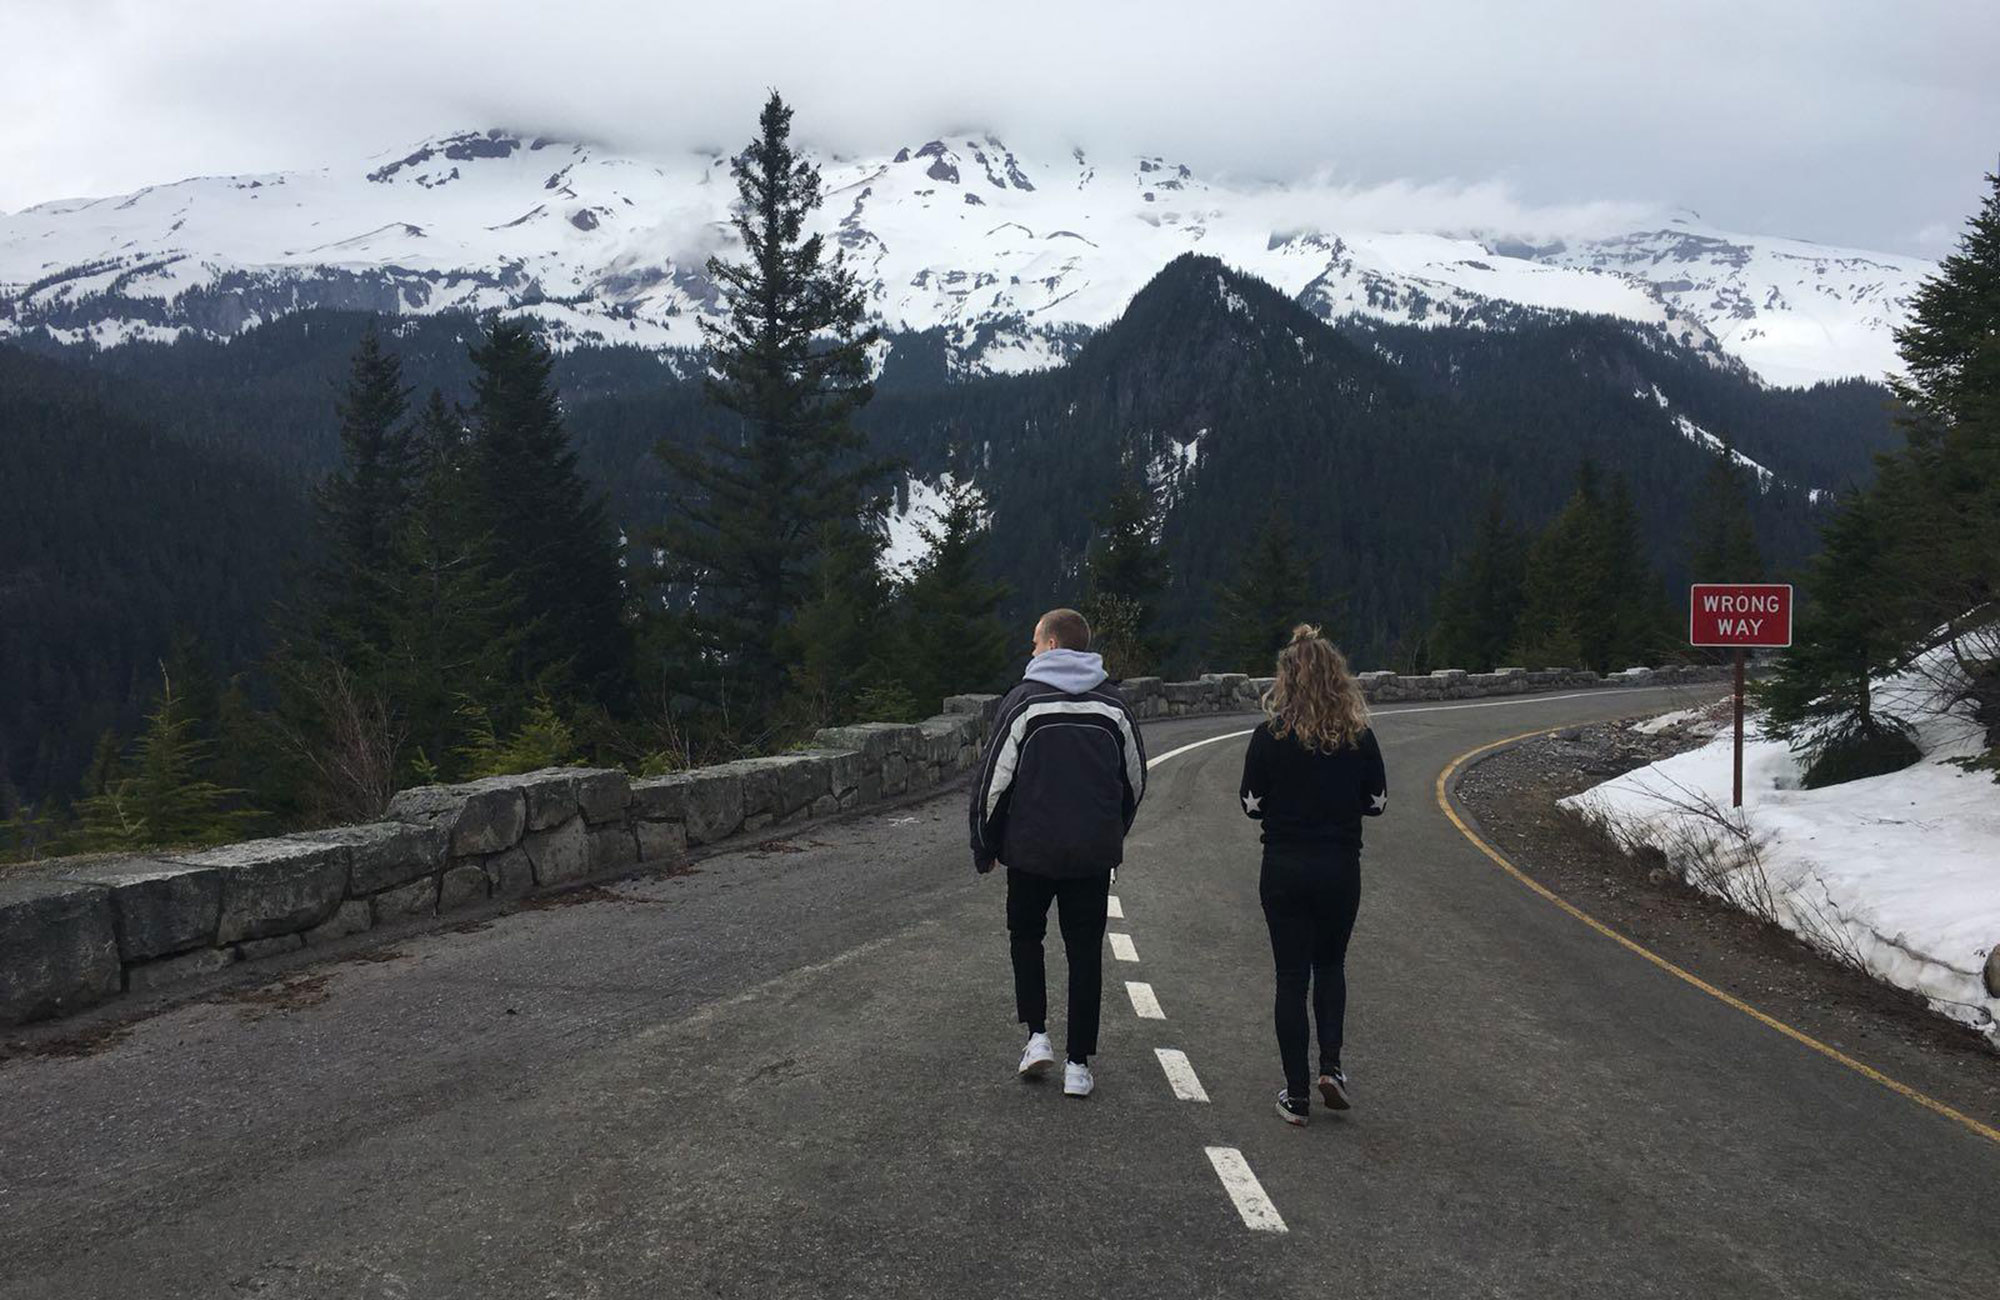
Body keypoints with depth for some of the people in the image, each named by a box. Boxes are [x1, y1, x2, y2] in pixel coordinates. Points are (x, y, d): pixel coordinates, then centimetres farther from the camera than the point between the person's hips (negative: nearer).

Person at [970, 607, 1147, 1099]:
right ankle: (1078, 1064, 10)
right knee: (1085, 952, 8)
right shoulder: (1114, 703, 5)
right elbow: (1136, 781, 13)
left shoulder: (1024, 700, -7)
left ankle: (1038, 1035, 11)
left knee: (1025, 935, 20)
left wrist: (984, 848, 4)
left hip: (1031, 850, -2)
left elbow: (994, 781, -7)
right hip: (1095, 855, 2)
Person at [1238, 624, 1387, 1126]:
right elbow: (1376, 801, 2)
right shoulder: (1358, 735, -5)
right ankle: (1330, 1067, 8)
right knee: (1330, 966, 22)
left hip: (1283, 868, -1)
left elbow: (1251, 802, -5)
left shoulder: (1270, 734, -9)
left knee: (1291, 977, 7)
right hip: (1341, 868, 1)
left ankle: (1296, 1094, 9)